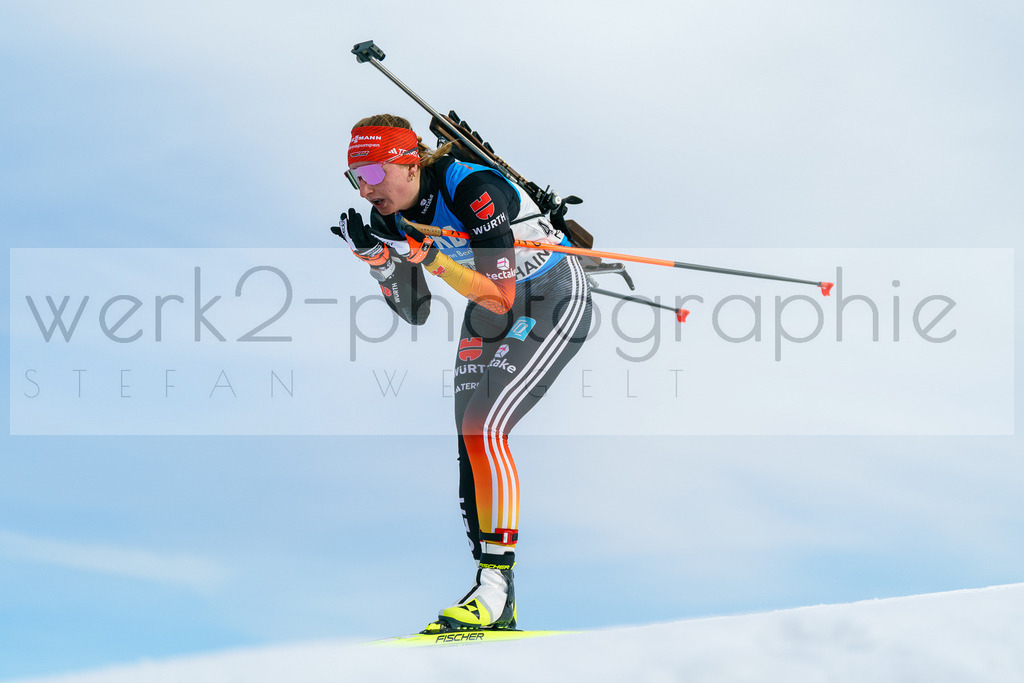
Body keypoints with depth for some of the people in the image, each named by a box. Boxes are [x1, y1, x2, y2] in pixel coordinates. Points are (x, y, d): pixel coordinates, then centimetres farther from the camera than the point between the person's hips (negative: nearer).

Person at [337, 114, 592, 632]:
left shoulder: (472, 191, -31)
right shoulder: (394, 214, -8)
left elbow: (501, 298, -32)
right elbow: (415, 313, -2)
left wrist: (426, 255, -38)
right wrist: (380, 259, -18)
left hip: (554, 302, -8)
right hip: (490, 312, 8)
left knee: (484, 427, -23)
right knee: (470, 441, 0)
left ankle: (498, 584, -17)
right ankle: (492, 598, 6)